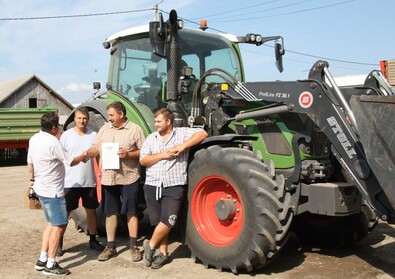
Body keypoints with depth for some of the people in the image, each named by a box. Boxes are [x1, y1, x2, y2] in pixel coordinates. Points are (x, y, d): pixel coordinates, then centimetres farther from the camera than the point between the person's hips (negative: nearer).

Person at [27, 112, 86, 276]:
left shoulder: (34, 139, 6)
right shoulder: (53, 142, -21)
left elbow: (30, 163, 14)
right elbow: (71, 162, -14)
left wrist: (33, 179, 26)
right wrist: (83, 156, 4)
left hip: (41, 188, 10)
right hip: (52, 190, -10)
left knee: (52, 224, 19)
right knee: (59, 226, -1)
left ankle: (42, 260, 21)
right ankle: (50, 265, 4)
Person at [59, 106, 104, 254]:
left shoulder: (94, 135, 3)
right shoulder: (66, 135, -1)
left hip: (89, 181, 2)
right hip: (70, 182, -2)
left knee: (91, 210, 12)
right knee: (65, 212, 4)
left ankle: (93, 240, 26)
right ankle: (59, 243, 15)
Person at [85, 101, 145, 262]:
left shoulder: (135, 129, -4)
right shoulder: (104, 129, 10)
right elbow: (96, 149, 11)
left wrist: (128, 154, -20)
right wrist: (84, 154, -7)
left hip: (129, 178, -4)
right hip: (108, 178, 4)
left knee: (131, 212, 4)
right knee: (110, 212, 11)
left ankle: (134, 247, 16)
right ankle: (110, 247, 22)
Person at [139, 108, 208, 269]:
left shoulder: (182, 133, 3)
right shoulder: (151, 138, 10)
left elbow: (203, 134, -9)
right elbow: (143, 161, 3)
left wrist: (183, 146, -17)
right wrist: (163, 155, -10)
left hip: (174, 186, -3)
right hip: (152, 186, 3)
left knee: (167, 221, -10)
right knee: (158, 222, 9)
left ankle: (151, 246, 13)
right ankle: (163, 253, 22)